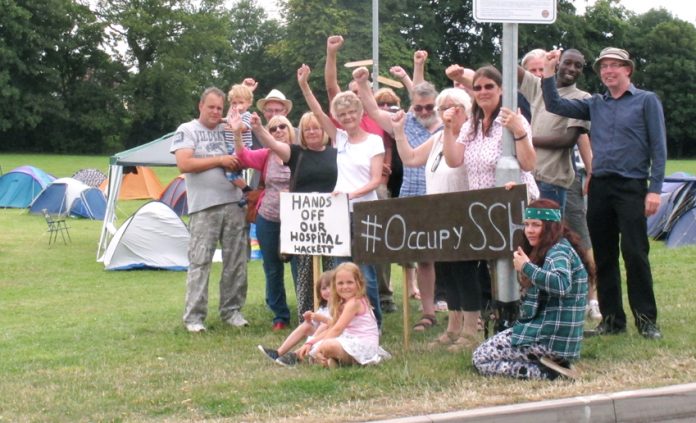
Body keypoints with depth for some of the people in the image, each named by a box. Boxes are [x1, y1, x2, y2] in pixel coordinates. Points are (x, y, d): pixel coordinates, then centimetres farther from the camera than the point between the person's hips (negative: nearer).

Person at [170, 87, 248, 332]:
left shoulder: (228, 130, 15)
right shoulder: (187, 130, 3)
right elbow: (184, 164, -10)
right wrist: (219, 160, -11)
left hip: (234, 204, 5)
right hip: (203, 207, -5)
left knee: (236, 261, 7)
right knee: (199, 262, -5)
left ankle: (232, 310, 17)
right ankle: (194, 316, -1)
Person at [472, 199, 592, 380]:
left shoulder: (558, 251, -16)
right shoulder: (550, 250, 14)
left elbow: (562, 285, -37)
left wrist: (526, 267, -29)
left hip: (550, 339, -11)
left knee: (480, 359, -4)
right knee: (486, 350, 26)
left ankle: (546, 371, -10)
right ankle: (551, 362, 10)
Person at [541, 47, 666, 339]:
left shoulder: (646, 101, 2)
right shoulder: (595, 105, 15)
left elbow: (658, 148, -3)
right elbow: (554, 106, 12)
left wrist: (654, 189, -11)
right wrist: (548, 73, 1)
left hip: (632, 187, -5)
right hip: (599, 187, 5)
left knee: (635, 254, -8)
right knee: (603, 256, 7)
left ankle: (646, 319, -1)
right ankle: (612, 318, 14)